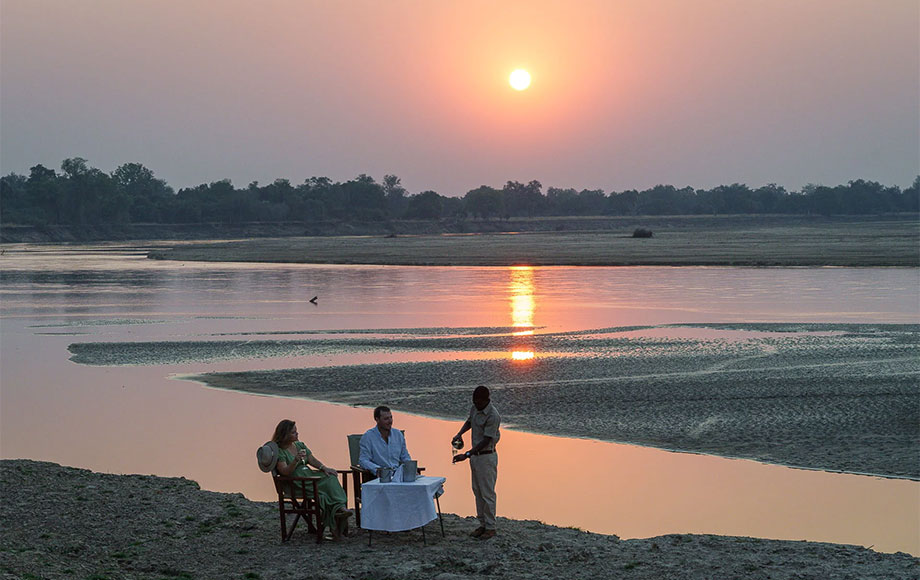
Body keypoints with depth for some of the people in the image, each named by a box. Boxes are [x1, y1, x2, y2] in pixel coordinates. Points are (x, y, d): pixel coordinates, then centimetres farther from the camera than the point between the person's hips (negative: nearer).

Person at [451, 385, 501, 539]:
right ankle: (482, 524, 21)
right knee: (477, 491, 13)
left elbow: (486, 440, -25)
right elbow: (469, 421, 23)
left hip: (487, 456, -8)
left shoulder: (492, 416, -23)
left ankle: (490, 528, 5)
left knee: (487, 493, -3)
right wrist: (459, 433, 3)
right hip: (475, 455, 8)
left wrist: (466, 455, -29)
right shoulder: (475, 408, 3)